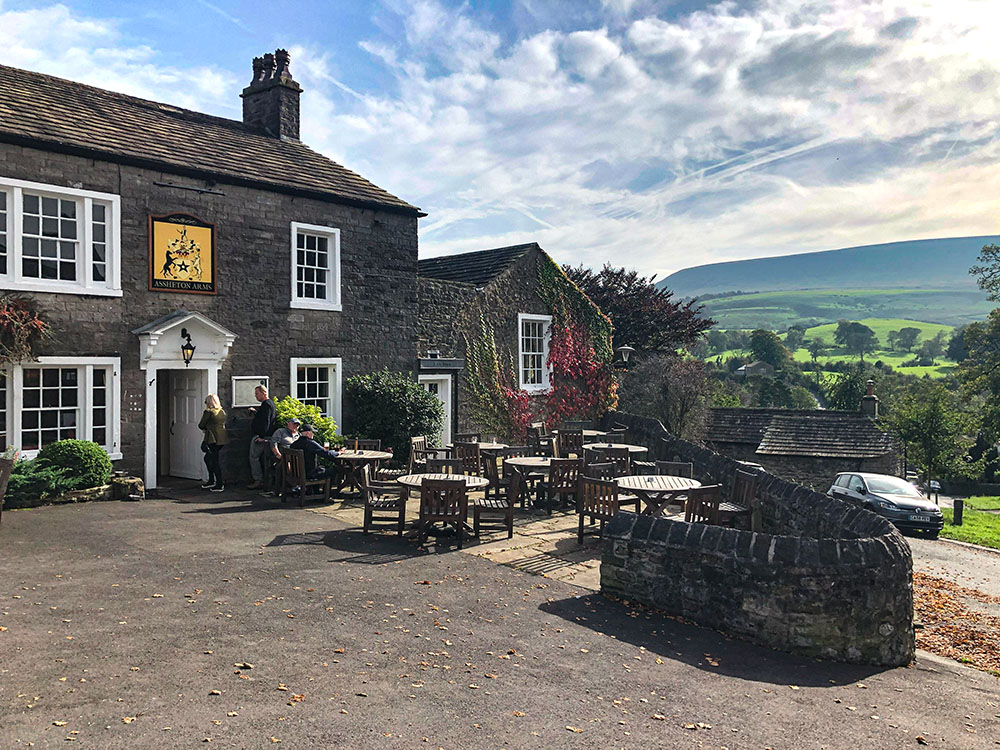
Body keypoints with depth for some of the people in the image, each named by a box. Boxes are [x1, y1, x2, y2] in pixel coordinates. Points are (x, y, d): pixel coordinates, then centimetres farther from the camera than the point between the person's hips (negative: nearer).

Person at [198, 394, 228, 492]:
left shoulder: (208, 412, -11)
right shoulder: (222, 412, 12)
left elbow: (201, 425, -8)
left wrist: (205, 429, 14)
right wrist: (208, 428, 13)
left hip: (213, 439, -8)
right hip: (222, 438, 8)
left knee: (215, 461, -2)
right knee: (208, 458, 21)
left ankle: (219, 485, 0)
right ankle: (211, 481, 24)